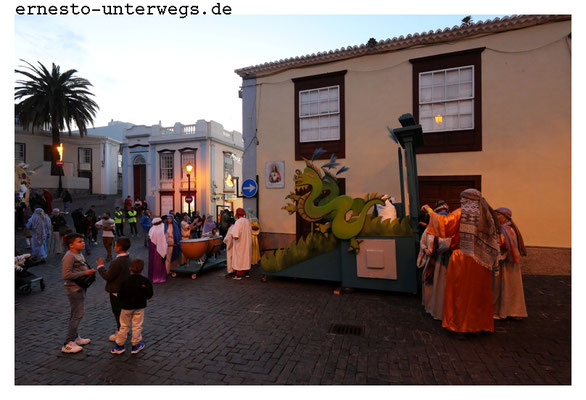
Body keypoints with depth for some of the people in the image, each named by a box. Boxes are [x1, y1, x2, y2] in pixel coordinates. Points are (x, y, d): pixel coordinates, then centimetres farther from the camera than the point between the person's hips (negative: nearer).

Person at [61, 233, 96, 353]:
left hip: (79, 287, 10)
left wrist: (89, 271, 5)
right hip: (74, 288, -10)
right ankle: (67, 344, 3)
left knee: (75, 313, 19)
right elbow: (66, 275, -26)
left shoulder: (79, 254, 10)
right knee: (78, 314, -6)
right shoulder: (69, 256, -20)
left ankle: (75, 337, 32)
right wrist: (85, 273, -23)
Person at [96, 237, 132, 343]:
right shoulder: (127, 258, 2)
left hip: (116, 291, -9)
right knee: (122, 311, 21)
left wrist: (100, 266, -9)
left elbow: (107, 276, -21)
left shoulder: (118, 262, -28)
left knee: (118, 312, 5)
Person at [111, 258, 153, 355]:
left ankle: (119, 345, 23)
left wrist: (124, 301, 13)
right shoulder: (146, 281, -13)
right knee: (137, 326, 10)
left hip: (126, 307, 0)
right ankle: (135, 345, 18)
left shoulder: (125, 281, -13)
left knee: (124, 326, 15)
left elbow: (120, 295, -8)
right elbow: (149, 295, -7)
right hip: (139, 307, 0)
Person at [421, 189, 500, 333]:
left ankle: (460, 324, 13)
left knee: (461, 292, 5)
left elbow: (443, 222, -16)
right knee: (479, 293, 16)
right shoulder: (487, 214, 10)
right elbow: (495, 239, 14)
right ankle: (481, 324, 26)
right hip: (483, 262, 6)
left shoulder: (463, 212, -8)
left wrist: (429, 210, -4)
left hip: (463, 261, -6)